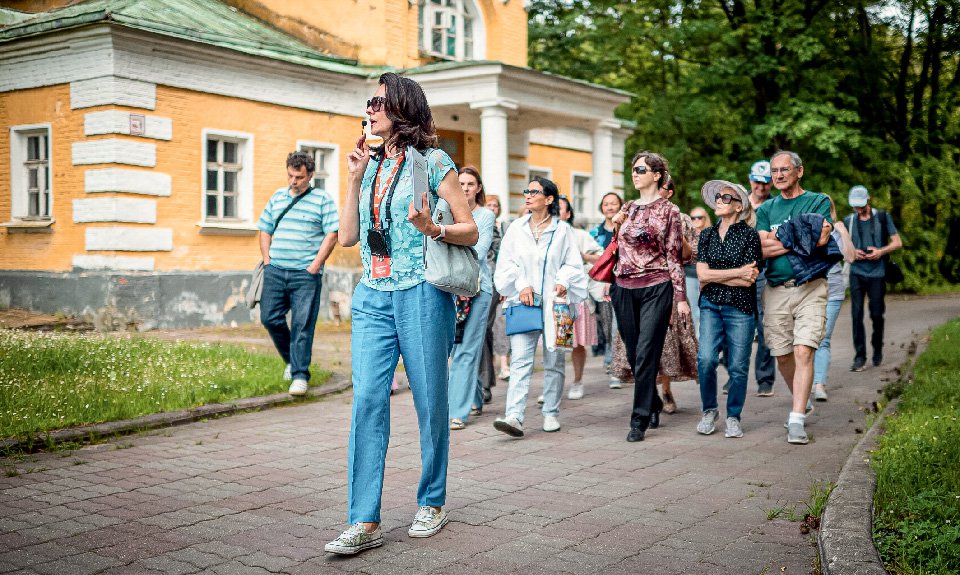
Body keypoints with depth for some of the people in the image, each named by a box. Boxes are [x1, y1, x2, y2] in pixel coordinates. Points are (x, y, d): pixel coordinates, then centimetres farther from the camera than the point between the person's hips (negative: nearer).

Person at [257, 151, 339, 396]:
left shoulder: (322, 199, 1)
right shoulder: (277, 197, 15)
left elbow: (331, 235, -4)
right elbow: (265, 231, 20)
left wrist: (315, 266, -10)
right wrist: (267, 261, 8)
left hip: (305, 274, -5)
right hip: (275, 271, 5)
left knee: (302, 324, -5)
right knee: (270, 318, 4)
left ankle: (300, 374, 2)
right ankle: (292, 359, 25)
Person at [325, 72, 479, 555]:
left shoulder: (432, 161, 0)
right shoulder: (370, 166, 15)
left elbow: (470, 230, -1)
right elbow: (347, 236, 10)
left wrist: (433, 230, -20)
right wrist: (355, 177, 5)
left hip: (421, 294, -4)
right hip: (372, 297, 4)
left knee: (430, 402, 5)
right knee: (367, 400, -7)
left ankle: (432, 503, 22)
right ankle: (364, 522, -6)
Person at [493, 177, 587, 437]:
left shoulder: (562, 229, 2)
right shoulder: (516, 228, 8)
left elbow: (573, 264, 6)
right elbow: (506, 264, 8)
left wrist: (563, 282, -12)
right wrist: (521, 286, -5)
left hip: (554, 303, -1)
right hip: (523, 302, 1)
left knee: (554, 360, 7)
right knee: (520, 360, -10)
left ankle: (551, 413, 19)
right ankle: (514, 416, -19)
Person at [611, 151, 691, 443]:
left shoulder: (668, 210, -1)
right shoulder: (627, 208, 13)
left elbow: (675, 256, -3)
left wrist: (681, 298, -6)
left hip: (656, 288, -5)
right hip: (624, 288, 5)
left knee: (645, 355, -10)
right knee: (633, 355, 9)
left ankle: (639, 421, -5)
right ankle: (653, 406, 30)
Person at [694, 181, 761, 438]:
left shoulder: (749, 235, -2)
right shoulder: (707, 235, 10)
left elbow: (748, 280, -9)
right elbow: (702, 274, -1)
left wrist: (714, 276, -6)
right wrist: (737, 272, -8)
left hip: (740, 308, -2)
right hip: (710, 305, 3)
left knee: (738, 366, 1)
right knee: (706, 359, -11)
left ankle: (733, 417, 18)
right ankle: (709, 410, 11)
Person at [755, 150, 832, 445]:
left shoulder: (819, 201, 6)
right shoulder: (766, 209, 14)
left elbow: (820, 239, -11)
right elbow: (763, 249, -1)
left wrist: (778, 241, -8)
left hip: (810, 287, -3)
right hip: (776, 290, 4)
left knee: (803, 352, -15)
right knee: (782, 356, 7)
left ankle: (796, 420, -15)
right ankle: (802, 401, 32)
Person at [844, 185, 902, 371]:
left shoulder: (882, 217, 2)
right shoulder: (849, 221, 9)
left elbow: (897, 242, 3)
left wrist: (881, 251, -14)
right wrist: (853, 252, -5)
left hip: (877, 273, -1)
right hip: (857, 273, 1)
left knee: (876, 314, 4)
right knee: (857, 314, -7)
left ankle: (878, 350, 26)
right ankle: (860, 356, -5)